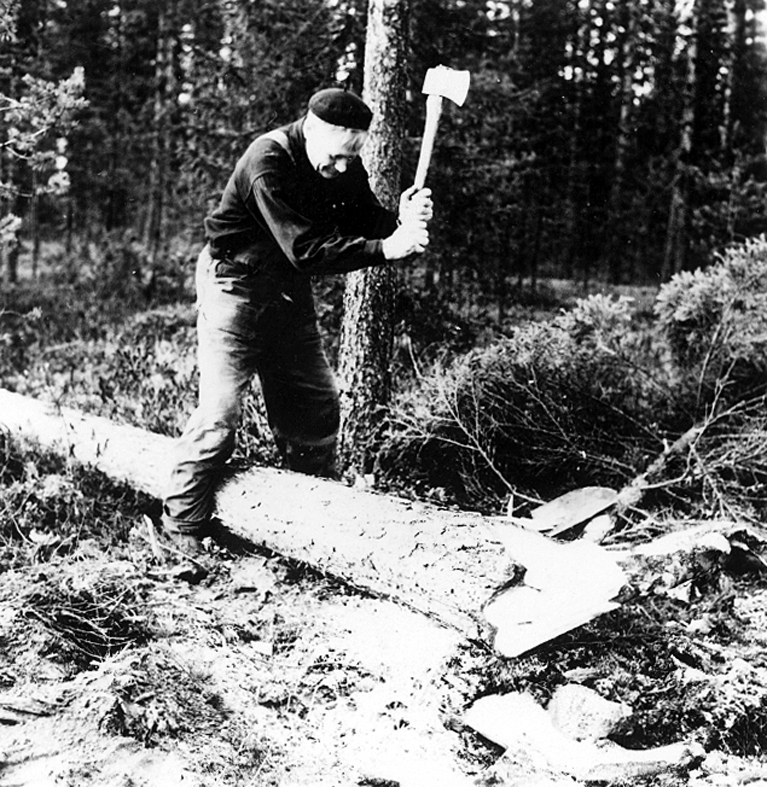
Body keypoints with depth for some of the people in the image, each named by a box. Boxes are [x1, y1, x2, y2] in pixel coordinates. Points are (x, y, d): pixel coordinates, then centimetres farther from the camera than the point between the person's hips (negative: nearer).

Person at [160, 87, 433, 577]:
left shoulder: (345, 166, -4)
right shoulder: (267, 163, -28)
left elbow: (367, 223, -4)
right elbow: (306, 250, -34)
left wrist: (403, 222, -27)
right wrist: (386, 248, -39)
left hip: (290, 292, 7)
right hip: (237, 285, -7)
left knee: (317, 404, 9)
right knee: (221, 409, -11)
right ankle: (182, 527, 1)